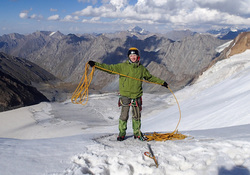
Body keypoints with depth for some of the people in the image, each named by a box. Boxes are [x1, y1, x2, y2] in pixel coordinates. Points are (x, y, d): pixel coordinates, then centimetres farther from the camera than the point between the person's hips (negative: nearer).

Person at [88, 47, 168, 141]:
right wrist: (96, 64, -13)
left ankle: (137, 133, 24)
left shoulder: (142, 69, 9)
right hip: (125, 95, -2)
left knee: (137, 116, 10)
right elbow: (109, 68, -4)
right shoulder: (122, 66, 0)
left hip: (137, 96, 3)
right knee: (124, 115, 1)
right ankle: (122, 133, 16)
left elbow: (150, 77, 21)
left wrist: (161, 82, 22)